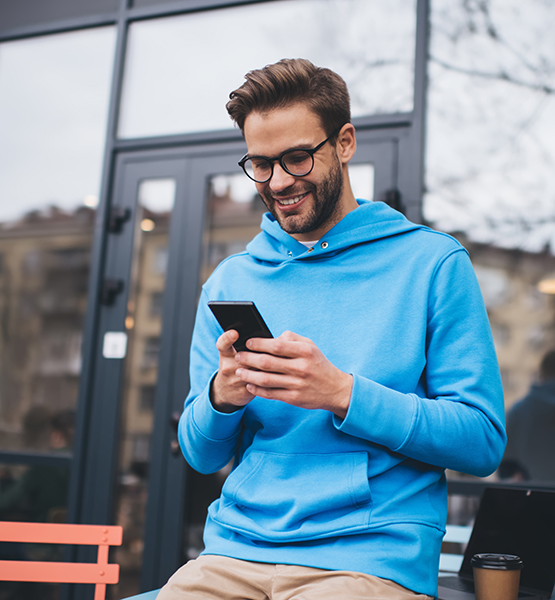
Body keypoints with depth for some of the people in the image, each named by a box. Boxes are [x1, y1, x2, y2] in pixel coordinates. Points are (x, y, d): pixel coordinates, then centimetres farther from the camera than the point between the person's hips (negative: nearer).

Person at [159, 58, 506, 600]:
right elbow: (201, 456, 13)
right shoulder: (229, 281, 11)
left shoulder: (432, 262, 1)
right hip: (233, 550, 4)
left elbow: (483, 442, -4)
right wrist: (221, 397, -11)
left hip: (372, 557, -3)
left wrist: (342, 393, -17)